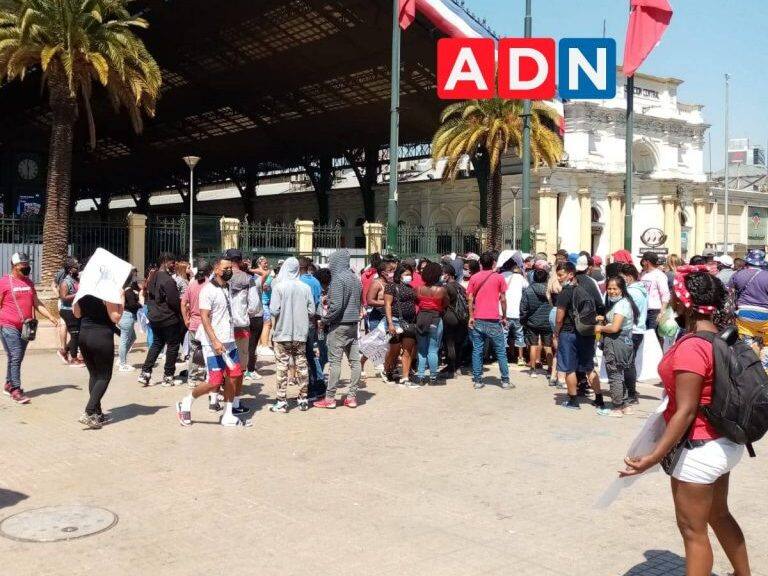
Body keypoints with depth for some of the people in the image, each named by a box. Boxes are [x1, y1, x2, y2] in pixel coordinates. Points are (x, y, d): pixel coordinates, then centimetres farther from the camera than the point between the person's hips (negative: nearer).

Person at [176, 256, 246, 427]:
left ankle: (228, 416, 16)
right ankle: (186, 403, 13)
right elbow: (204, 318, -18)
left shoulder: (228, 288, 12)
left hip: (229, 342, 8)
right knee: (215, 382, -8)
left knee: (234, 376, 6)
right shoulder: (208, 290, -12)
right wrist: (215, 341, -26)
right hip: (213, 344, -8)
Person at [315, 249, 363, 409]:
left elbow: (336, 306, -20)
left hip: (339, 325, -8)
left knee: (335, 361, -3)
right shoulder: (355, 278, 10)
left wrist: (325, 320, -8)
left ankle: (330, 398, 1)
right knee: (354, 361, 6)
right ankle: (352, 396, 12)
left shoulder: (338, 279, -14)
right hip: (353, 324, 8)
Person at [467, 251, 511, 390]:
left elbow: (470, 299, 2)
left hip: (478, 320, 2)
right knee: (501, 352, 6)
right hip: (493, 321, -2)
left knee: (477, 351, 6)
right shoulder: (498, 278, -1)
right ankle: (505, 381, 8)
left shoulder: (474, 278, 5)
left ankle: (477, 381, 6)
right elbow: (503, 299, -2)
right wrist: (504, 317, 7)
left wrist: (471, 317, 7)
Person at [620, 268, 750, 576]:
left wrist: (654, 458, -24)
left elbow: (685, 412, -26)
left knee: (693, 530, 5)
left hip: (700, 448, -9)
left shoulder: (690, 347, -25)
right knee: (719, 516, 26)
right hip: (725, 443, 9)